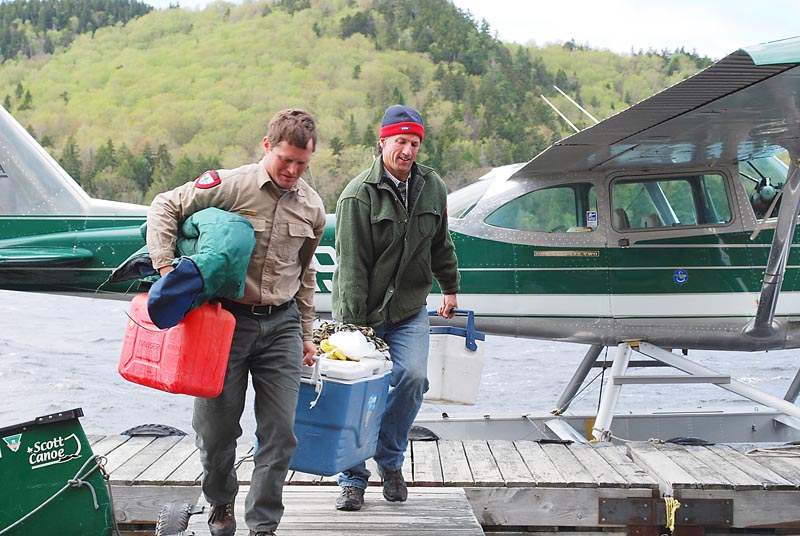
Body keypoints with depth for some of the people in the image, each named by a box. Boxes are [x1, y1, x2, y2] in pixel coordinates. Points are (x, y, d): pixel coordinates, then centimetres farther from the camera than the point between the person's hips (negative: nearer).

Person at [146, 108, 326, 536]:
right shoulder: (229, 186, -10)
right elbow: (165, 207, -3)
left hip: (281, 324, 3)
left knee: (279, 431, 0)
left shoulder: (312, 208, 5)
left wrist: (305, 335, 19)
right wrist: (165, 265, -16)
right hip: (228, 319, -3)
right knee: (217, 426, 6)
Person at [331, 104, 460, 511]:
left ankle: (389, 459, 10)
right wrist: (353, 324, -20)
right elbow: (351, 265, -17)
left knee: (413, 376, -13)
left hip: (409, 309, 4)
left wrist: (449, 289, 24)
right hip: (362, 311, -4)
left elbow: (440, 244, 20)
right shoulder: (358, 195, -14)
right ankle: (353, 478, 15)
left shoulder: (432, 187, 4)